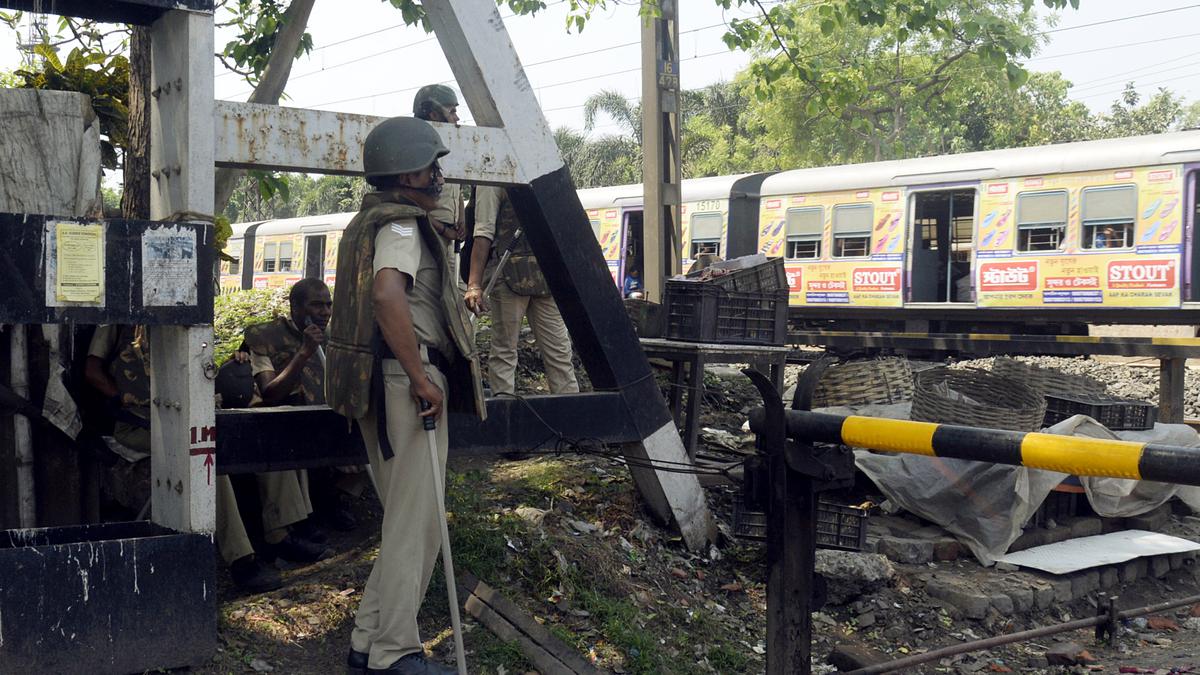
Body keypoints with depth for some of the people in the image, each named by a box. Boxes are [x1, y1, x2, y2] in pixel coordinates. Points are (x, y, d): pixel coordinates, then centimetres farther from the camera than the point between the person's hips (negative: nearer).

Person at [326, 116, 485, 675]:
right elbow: (388, 295, -29)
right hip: (405, 383, -10)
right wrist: (420, 378, -26)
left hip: (379, 385, 10)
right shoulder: (401, 226, -11)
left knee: (406, 522, 15)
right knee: (415, 524, -5)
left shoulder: (368, 223, 21)